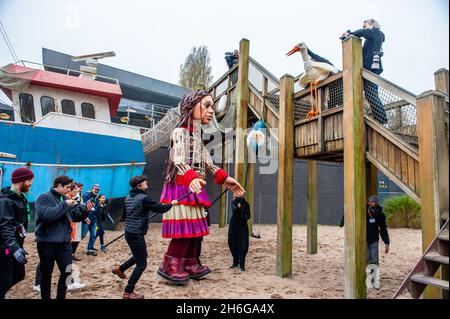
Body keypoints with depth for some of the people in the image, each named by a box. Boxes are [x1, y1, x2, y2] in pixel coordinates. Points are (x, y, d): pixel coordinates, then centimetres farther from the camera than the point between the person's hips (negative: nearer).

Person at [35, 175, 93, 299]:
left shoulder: (65, 199, 8)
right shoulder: (44, 198, -11)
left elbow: (76, 217, 10)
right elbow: (46, 215, -28)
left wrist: (85, 210, -8)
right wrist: (64, 205, -23)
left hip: (64, 243, 5)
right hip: (47, 243, -5)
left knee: (67, 271, 6)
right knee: (46, 274, 11)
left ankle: (61, 297, 22)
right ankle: (45, 297, 29)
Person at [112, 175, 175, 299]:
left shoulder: (128, 197, 10)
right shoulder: (144, 198, -16)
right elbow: (160, 208, -11)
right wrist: (171, 204, 5)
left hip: (129, 232, 9)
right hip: (137, 234, -9)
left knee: (140, 256, 29)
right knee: (141, 264, 2)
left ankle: (120, 269, 36)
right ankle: (128, 292, 8)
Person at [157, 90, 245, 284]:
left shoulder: (197, 136, 17)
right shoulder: (180, 132, -11)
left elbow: (207, 163, 15)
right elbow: (179, 160, -27)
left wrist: (224, 178, 5)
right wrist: (191, 178, -45)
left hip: (193, 188, 9)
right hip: (181, 187, -9)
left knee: (193, 228, 11)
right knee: (184, 228, -8)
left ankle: (189, 264, 22)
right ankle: (170, 265, 6)